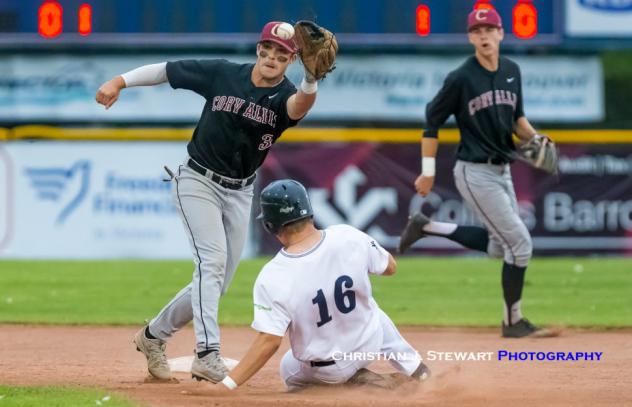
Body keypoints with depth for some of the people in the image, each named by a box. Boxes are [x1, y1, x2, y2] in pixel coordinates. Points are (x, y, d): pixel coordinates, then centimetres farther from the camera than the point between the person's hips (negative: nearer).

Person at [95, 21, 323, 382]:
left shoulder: (285, 96, -10)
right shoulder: (222, 74, -9)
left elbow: (300, 105, -35)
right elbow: (166, 70, 0)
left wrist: (312, 77, -55)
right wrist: (119, 82, -10)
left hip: (240, 192, 3)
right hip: (199, 181, -3)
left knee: (217, 283, 6)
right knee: (212, 260, -22)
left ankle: (154, 336, 26)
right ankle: (208, 353, -33)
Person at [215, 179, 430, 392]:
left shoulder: (273, 278, -30)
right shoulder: (349, 237, -22)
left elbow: (269, 341, -30)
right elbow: (390, 267, -4)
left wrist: (227, 385, -28)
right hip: (369, 345, 4)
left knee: (289, 371, 31)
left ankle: (356, 379, 6)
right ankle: (412, 368, 36)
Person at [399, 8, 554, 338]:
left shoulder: (511, 71, 5)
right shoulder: (461, 78, -14)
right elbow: (432, 120, -7)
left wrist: (533, 137, -3)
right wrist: (428, 172, -8)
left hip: (501, 171, 8)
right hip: (475, 173, -8)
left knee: (499, 245, 17)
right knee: (519, 243, -8)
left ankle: (426, 227, 28)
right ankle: (513, 321, 6)